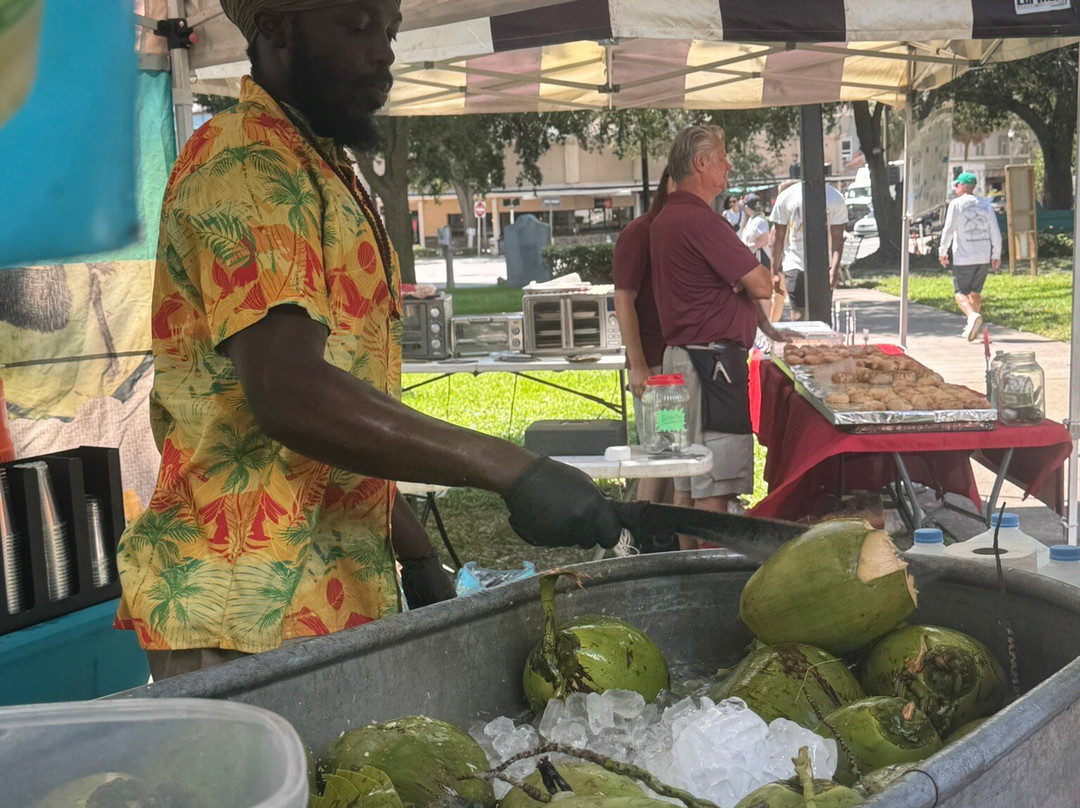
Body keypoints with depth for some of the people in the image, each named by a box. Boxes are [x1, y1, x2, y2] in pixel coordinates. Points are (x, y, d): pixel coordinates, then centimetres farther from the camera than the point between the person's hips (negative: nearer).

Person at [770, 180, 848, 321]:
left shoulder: (835, 198, -2)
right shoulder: (786, 197, 1)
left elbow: (837, 238, -4)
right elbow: (779, 238, 6)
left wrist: (835, 268, -18)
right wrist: (775, 271, 3)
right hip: (794, 264, 0)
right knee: (798, 314, -5)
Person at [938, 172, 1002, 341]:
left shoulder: (956, 204, -6)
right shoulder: (986, 204, 8)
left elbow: (948, 230, -8)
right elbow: (995, 232, 7)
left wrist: (943, 251, 3)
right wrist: (996, 255, 13)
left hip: (963, 257, -5)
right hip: (984, 257, 5)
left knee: (960, 292, 0)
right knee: (975, 292, 16)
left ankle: (972, 315, -27)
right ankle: (972, 329, 17)